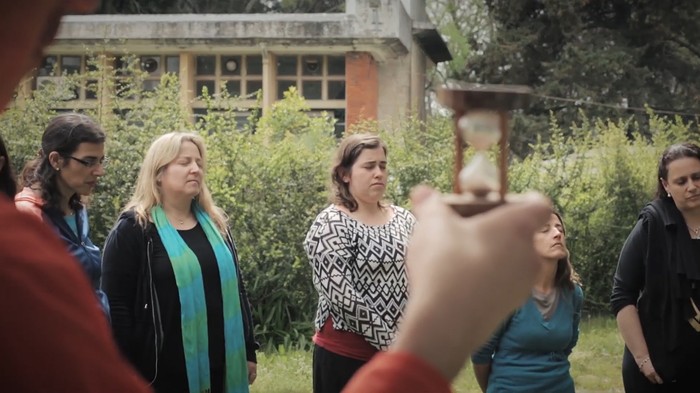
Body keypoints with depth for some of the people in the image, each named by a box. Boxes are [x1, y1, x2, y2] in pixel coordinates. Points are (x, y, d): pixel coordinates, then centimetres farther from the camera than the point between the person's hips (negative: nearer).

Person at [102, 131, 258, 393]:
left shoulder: (215, 224, 13)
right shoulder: (133, 230, -5)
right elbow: (117, 306, -9)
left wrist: (248, 352, 15)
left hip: (218, 367, 6)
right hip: (162, 372, -5)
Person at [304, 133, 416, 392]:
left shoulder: (404, 219, 9)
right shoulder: (330, 225, -10)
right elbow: (341, 295, -17)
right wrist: (388, 340, -17)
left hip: (398, 356, 5)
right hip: (346, 357, -5)